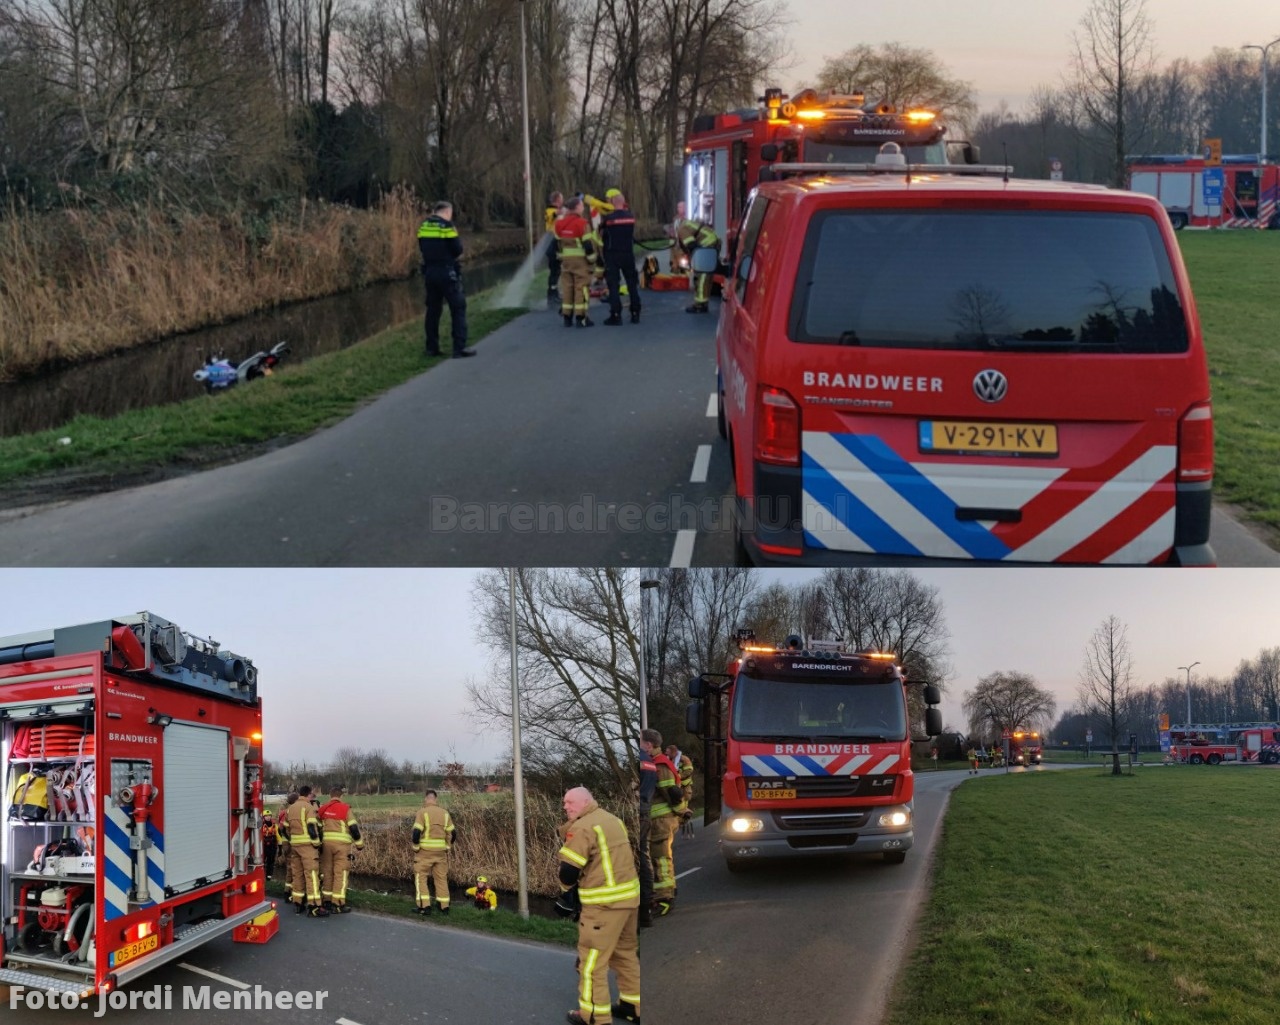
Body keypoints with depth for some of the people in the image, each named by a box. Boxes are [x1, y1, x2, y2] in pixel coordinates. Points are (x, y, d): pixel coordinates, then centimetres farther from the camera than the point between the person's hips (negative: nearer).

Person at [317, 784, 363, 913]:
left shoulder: (322, 809, 9)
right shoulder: (345, 809, -7)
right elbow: (354, 828, -9)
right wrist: (360, 844, 3)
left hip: (326, 843, 5)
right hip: (341, 844, -5)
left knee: (327, 872, 13)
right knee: (340, 874, -2)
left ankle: (328, 901, 19)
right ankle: (338, 904, -4)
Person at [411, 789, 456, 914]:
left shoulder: (423, 812, -9)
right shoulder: (445, 813, 6)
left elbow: (417, 832, -17)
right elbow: (453, 833, 6)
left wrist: (415, 847, -5)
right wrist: (447, 847, 16)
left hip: (425, 852, -4)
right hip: (441, 851, 4)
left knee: (421, 877, 5)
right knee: (441, 878, 13)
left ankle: (425, 906, -3)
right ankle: (444, 907, 13)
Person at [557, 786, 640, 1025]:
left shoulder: (582, 827, -14)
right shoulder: (612, 819, 14)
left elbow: (569, 869, -15)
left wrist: (566, 887, 7)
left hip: (605, 902, -9)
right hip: (630, 896, 9)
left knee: (592, 959, 0)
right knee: (626, 953, 21)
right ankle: (633, 1005, 29)